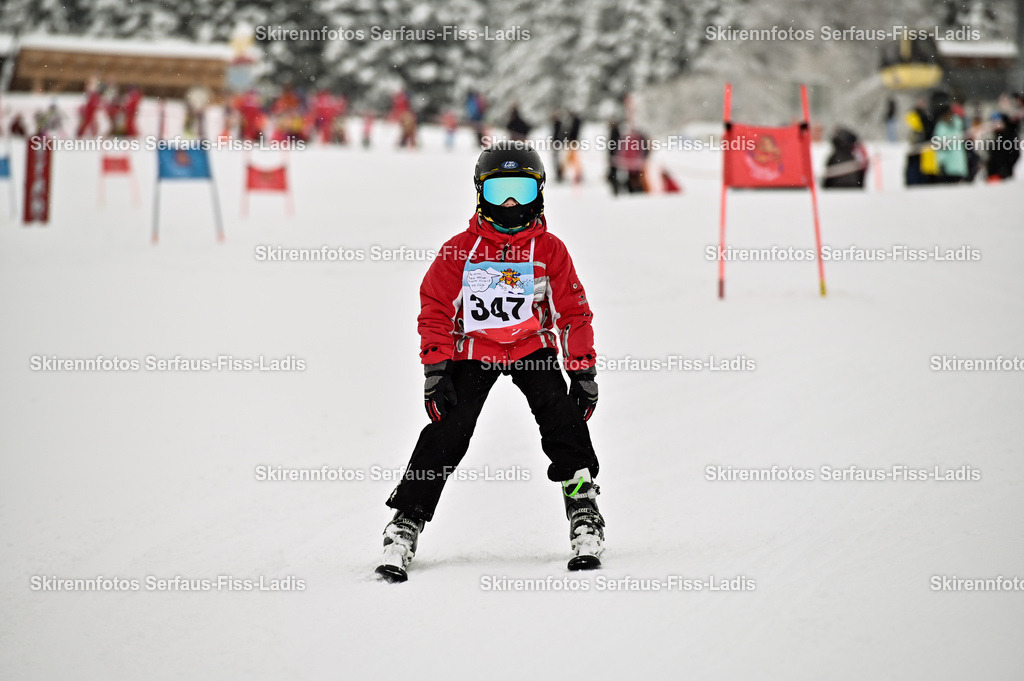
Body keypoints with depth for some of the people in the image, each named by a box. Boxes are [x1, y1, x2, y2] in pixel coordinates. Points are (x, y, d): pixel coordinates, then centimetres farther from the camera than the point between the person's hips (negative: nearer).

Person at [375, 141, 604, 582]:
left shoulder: (549, 250, -1)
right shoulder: (460, 250, -5)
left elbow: (574, 314, 4)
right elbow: (435, 310, -2)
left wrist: (583, 372, 0)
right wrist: (435, 372, -9)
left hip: (532, 348, 1)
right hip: (472, 349, -1)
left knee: (561, 417, -19)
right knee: (446, 433, -14)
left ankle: (583, 513, -11)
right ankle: (406, 522, -7)